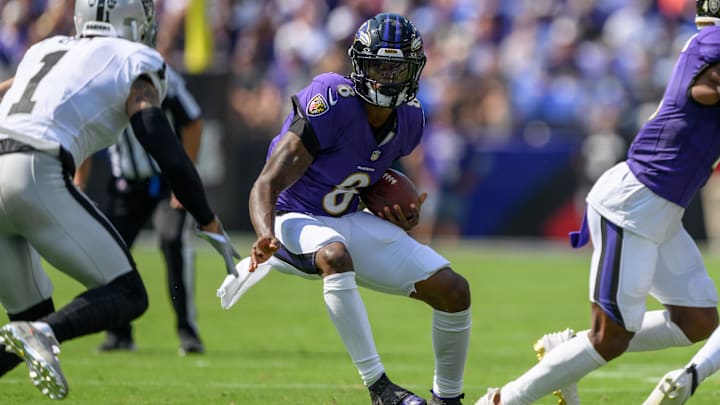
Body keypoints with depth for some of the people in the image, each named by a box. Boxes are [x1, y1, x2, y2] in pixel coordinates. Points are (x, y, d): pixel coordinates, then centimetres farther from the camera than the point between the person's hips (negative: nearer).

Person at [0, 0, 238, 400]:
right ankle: (41, 334, -25)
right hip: (35, 178, -6)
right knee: (128, 297, 1)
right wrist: (212, 226, 10)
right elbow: (168, 155, 2)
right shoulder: (133, 63, 10)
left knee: (34, 318, 20)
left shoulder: (45, 50, 28)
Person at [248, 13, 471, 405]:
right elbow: (266, 186, -28)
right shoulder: (330, 103, -26)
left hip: (350, 221, 7)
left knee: (453, 290, -3)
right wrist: (266, 236, -47)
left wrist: (402, 217, 0)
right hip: (297, 220, -7)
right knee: (336, 255, -42)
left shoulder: (408, 119, -4)